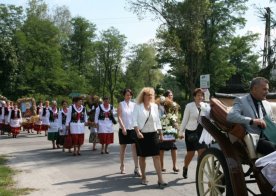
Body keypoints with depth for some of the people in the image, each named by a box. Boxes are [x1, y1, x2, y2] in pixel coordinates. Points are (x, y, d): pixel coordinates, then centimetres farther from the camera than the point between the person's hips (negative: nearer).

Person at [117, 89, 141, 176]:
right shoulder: (121, 104, 0)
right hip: (124, 129, -1)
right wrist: (123, 127, -17)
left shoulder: (133, 105, 8)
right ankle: (122, 166, 25)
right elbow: (119, 117, -7)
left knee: (134, 147, -8)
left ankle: (136, 168, -10)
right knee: (123, 147, 10)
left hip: (133, 128, 1)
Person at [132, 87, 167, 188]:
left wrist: (161, 134, 11)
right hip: (142, 134, -2)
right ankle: (143, 177, 21)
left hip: (153, 134, 2)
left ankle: (160, 179, -7)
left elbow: (158, 121, 13)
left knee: (156, 156, -6)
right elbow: (134, 120, -7)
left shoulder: (155, 106, 8)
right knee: (142, 156, 8)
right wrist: (137, 132, -19)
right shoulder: (138, 106, -2)